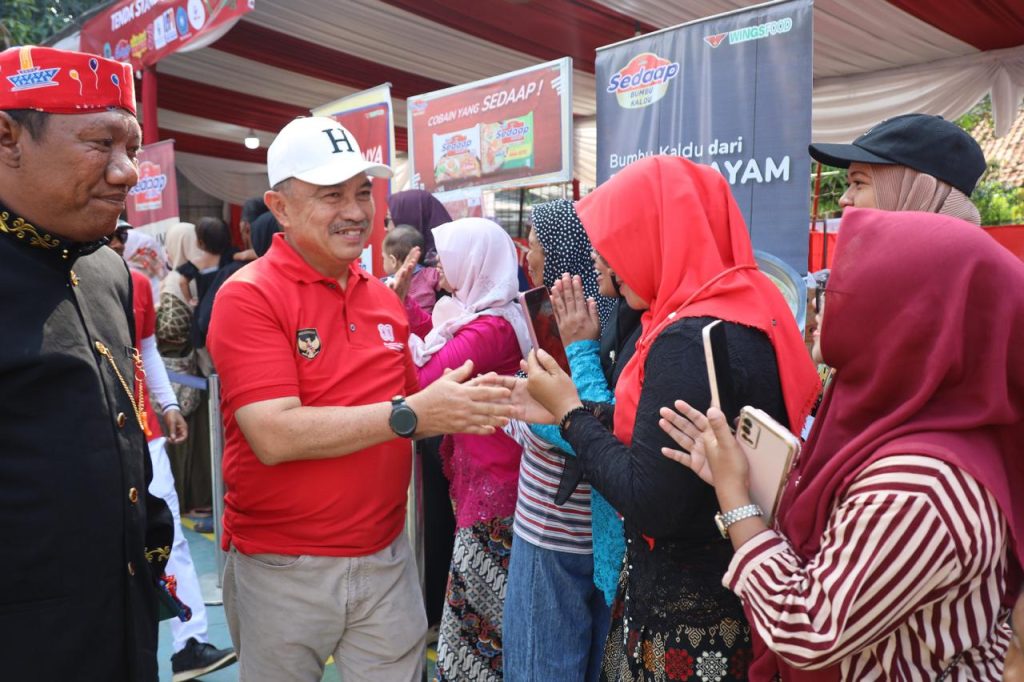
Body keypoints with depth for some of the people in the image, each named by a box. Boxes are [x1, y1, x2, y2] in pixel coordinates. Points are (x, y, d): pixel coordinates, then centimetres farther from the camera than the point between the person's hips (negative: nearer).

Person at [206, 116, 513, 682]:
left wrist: (458, 405, -5)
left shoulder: (385, 298, 4)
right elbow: (275, 436, -23)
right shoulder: (248, 297, -13)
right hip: (284, 569, -4)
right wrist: (410, 415, -25)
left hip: (387, 558, 4)